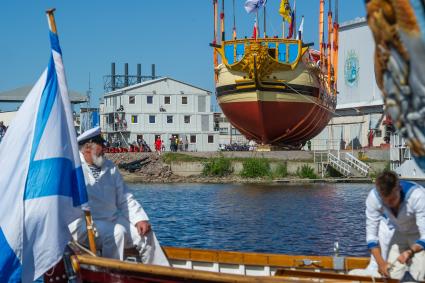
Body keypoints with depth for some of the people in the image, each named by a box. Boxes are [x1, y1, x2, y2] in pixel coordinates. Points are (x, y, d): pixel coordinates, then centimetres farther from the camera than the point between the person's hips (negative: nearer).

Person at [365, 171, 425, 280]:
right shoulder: (373, 197, -27)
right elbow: (371, 234, -18)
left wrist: (411, 252, -51)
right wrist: (380, 261, -29)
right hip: (401, 234, 4)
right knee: (391, 275, -4)